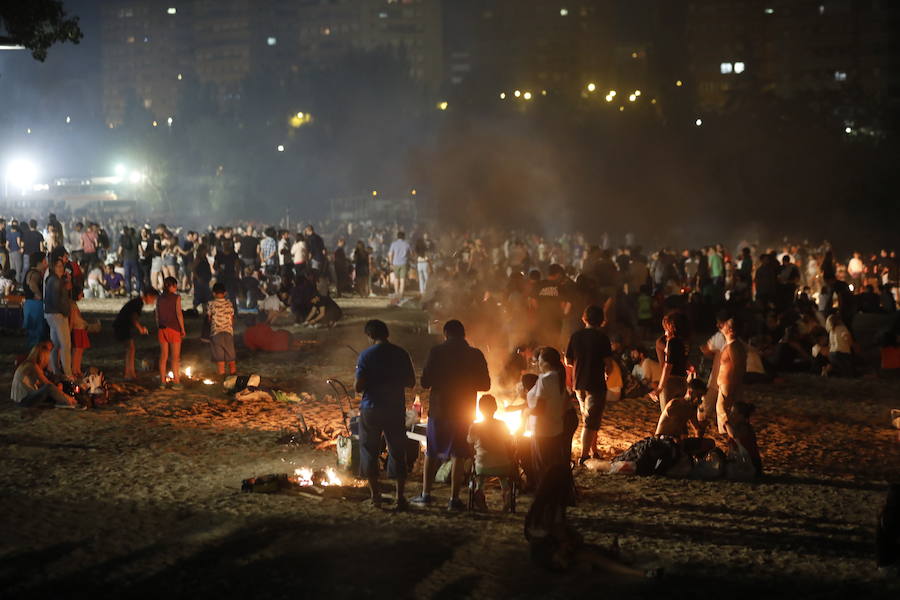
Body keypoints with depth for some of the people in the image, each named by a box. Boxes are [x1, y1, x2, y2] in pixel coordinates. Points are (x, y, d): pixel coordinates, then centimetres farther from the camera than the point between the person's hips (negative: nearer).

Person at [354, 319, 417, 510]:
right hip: (396, 408, 2)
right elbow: (411, 382, 5)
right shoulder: (401, 354, -1)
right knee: (397, 452, 8)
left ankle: (375, 495, 11)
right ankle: (400, 497, 5)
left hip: (371, 409, -2)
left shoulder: (366, 355, -8)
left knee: (370, 451, 10)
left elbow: (358, 387, -10)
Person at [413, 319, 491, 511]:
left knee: (431, 452, 13)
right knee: (458, 455, 4)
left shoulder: (436, 352, -6)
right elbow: (485, 385, 1)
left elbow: (425, 382, -8)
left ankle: (426, 494, 13)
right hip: (464, 411, 0)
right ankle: (454, 499, 1)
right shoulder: (475, 355, -2)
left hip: (439, 408, 0)